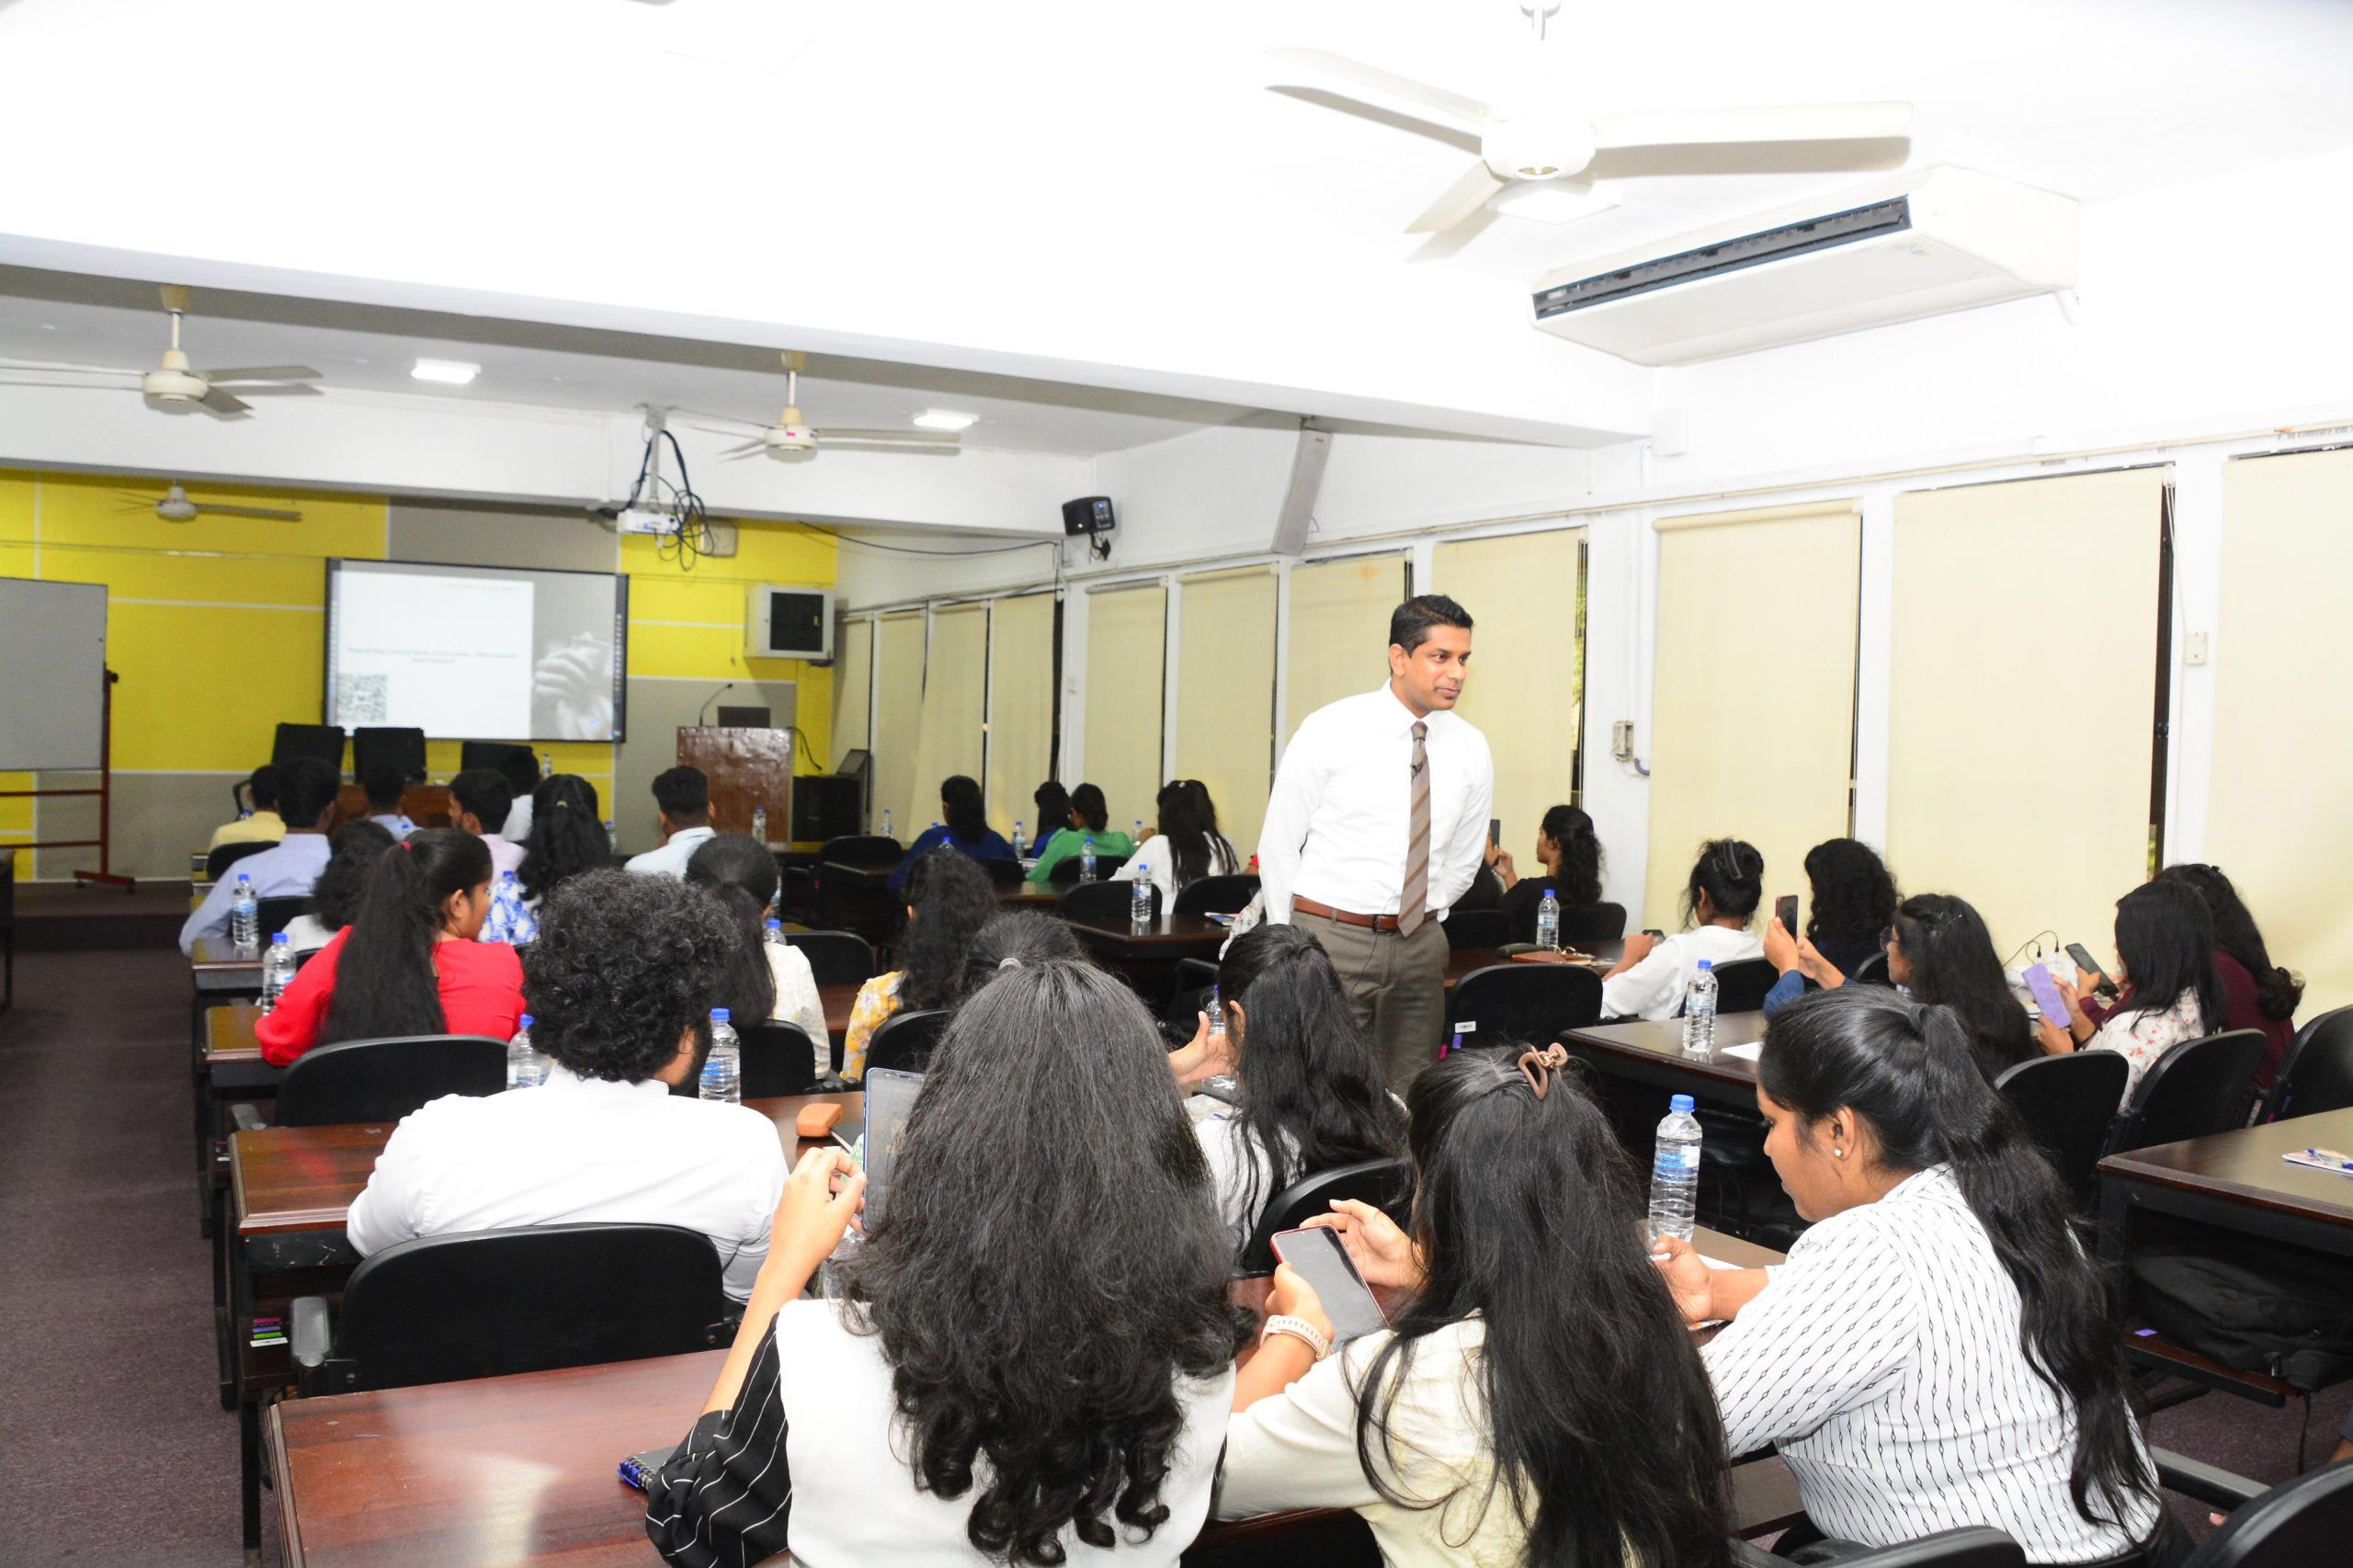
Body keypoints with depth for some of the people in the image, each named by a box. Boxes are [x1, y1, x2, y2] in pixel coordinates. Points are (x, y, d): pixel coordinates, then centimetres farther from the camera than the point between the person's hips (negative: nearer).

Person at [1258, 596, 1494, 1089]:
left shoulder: (1470, 749, 4)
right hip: (1328, 938, -4)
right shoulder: (1332, 730, -8)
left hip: (1419, 946, 4)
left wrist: (1418, 921, 14)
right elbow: (1278, 845, -1)